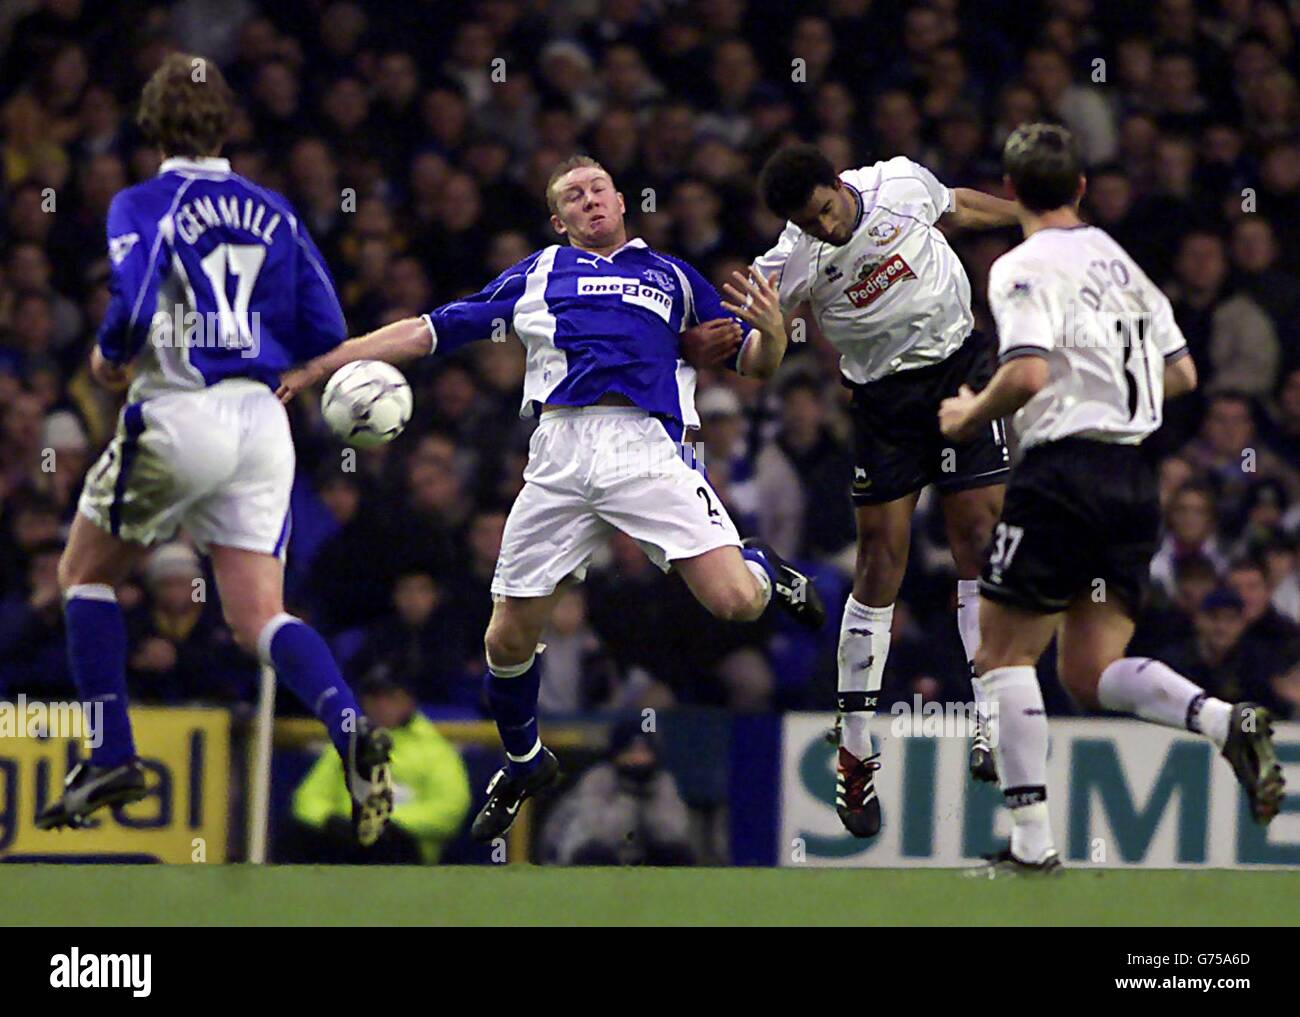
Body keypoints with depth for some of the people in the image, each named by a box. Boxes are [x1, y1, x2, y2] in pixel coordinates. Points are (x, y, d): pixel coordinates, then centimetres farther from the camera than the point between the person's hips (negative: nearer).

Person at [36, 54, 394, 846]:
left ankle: (113, 759, 11)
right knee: (259, 617, 3)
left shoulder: (143, 206, -3)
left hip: (178, 417, -4)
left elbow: (132, 311, -17)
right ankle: (350, 728, -24)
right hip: (262, 421, 4)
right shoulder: (273, 212, 11)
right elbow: (326, 335, 8)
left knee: (86, 574, 17)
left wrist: (109, 357, 4)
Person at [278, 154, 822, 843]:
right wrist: (315, 365, 21)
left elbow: (757, 364, 23)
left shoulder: (672, 276, 22)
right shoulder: (536, 275, 23)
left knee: (736, 601, -20)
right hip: (559, 461, 1)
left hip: (649, 454, -1)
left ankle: (769, 572, 19)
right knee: (508, 638, 2)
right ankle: (525, 764, 31)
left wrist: (771, 330, -2)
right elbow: (428, 332, 25)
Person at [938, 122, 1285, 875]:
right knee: (1093, 672, 9)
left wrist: (971, 414, -3)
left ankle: (1033, 841, -3)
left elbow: (1028, 372, -21)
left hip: (1064, 467, -7)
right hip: (1135, 477, 7)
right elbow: (1182, 374, 19)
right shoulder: (1120, 262, 17)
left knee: (1004, 654, 4)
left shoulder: (1025, 268, -7)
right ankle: (1229, 722, -16)